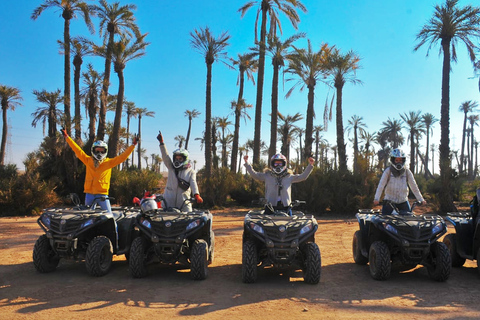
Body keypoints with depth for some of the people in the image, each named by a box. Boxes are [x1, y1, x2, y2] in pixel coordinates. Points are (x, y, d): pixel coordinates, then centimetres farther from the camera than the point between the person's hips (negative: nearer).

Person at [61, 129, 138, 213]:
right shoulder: (88, 161, 6)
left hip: (102, 194, -2)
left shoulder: (109, 162, 2)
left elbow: (122, 157, 0)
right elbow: (77, 150, 7)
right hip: (89, 194, 2)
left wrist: (133, 145, -5)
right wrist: (67, 137, 8)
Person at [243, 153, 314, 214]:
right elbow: (254, 174, 9)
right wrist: (247, 163, 3)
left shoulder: (289, 176, 13)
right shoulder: (267, 175, 10)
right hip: (271, 205, -1)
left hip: (285, 205, 1)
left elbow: (303, 176, 16)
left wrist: (310, 165, 10)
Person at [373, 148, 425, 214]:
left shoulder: (407, 172, -3)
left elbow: (414, 186, -1)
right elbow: (381, 185, -17)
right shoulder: (388, 171, -9)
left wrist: (421, 199, -5)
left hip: (403, 201, 2)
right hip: (389, 200, -2)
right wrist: (376, 199, -28)